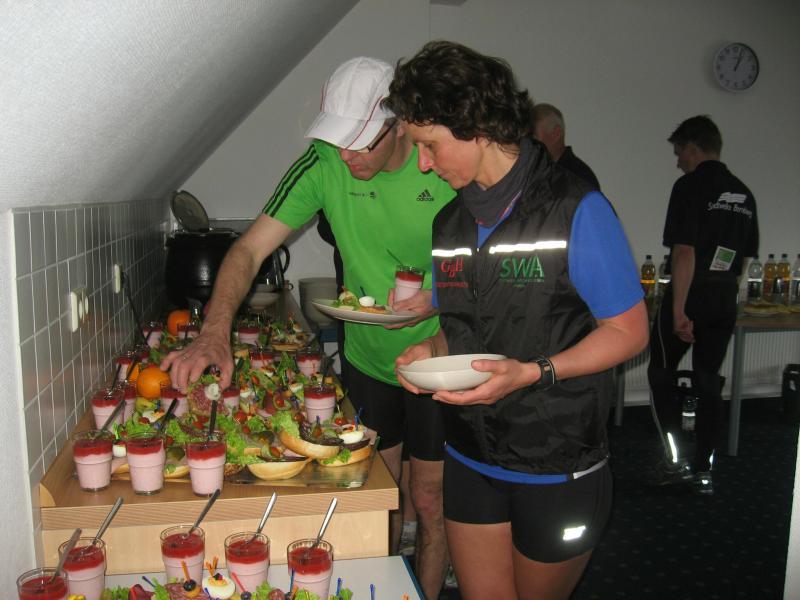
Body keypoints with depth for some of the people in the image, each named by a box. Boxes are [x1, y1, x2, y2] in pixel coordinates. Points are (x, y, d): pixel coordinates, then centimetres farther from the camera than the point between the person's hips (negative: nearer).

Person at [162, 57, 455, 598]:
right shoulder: (325, 165, -14)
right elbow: (251, 248, -17)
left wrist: (443, 295, -27)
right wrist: (215, 334, -32)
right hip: (366, 359, 2)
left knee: (429, 502, 9)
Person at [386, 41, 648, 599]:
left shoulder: (575, 208, -14)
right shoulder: (450, 221, 7)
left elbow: (629, 331, -12)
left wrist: (532, 373, -25)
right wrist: (432, 349, -6)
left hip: (558, 470, -5)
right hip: (470, 462, 5)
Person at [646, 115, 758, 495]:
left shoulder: (691, 186, -11)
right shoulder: (743, 194, 13)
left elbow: (685, 252, -18)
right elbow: (746, 256, 15)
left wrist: (678, 310, -19)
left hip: (691, 295, -6)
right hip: (725, 300, 7)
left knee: (661, 372, 9)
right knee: (708, 381, 11)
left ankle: (676, 459, 6)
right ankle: (703, 470, 16)